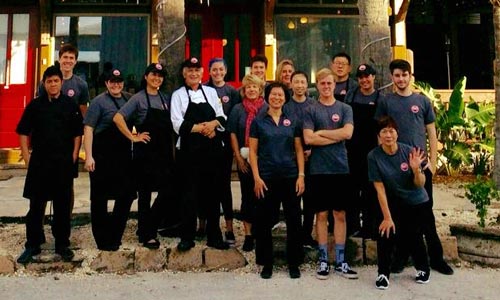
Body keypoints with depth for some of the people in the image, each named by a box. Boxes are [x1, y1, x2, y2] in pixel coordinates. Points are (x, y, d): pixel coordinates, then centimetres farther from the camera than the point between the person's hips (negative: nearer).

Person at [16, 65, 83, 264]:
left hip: (63, 163, 0)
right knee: (36, 206, 5)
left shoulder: (70, 106, 3)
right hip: (39, 163, 0)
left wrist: (73, 158, -3)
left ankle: (62, 244, 19)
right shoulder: (35, 105, 4)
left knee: (62, 206, 7)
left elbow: (77, 134, 4)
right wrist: (27, 159, 0)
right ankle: (32, 245, 17)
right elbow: (23, 133, 7)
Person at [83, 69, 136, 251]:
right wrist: (89, 156, -18)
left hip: (124, 154, 5)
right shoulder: (99, 102, -5)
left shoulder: (129, 99, 10)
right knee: (100, 198, 4)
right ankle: (102, 240, 16)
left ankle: (114, 236, 25)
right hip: (102, 155, -5)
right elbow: (88, 129, -10)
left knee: (127, 194, 8)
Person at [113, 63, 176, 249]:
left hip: (165, 151, 5)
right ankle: (146, 234, 16)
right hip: (145, 151, -5)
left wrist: (172, 147, 6)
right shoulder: (139, 98, -3)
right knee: (145, 192, 4)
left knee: (170, 190, 1)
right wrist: (133, 137, -12)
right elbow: (117, 118, -13)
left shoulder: (166, 99, 13)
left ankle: (148, 229, 21)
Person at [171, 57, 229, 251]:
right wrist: (201, 128, -15)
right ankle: (187, 237, 12)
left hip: (212, 149, 3)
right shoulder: (178, 95, 3)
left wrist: (213, 123, -13)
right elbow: (178, 124, -7)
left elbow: (222, 117, 9)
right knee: (190, 193, 0)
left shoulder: (211, 92, 12)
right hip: (189, 150, -2)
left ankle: (214, 236, 17)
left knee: (212, 191, 7)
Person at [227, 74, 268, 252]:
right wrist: (238, 158, -3)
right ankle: (248, 235, 11)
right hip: (244, 160, 1)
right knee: (247, 196, 5)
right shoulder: (238, 109, 7)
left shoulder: (267, 109, 2)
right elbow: (233, 134, 5)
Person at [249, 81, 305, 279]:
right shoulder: (258, 122, 4)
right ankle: (266, 263, 18)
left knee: (294, 220, 4)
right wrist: (256, 177, -7)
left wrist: (301, 175, -2)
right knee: (265, 221, 4)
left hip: (290, 176, 1)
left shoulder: (292, 122, 8)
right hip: (267, 177, -1)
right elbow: (253, 151, 2)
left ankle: (294, 263, 18)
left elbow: (299, 150, 8)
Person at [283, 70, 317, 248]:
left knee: (309, 197, 3)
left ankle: (307, 234, 13)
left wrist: (312, 150, -9)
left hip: (310, 157, 1)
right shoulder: (285, 105, 4)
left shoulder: (314, 105, 7)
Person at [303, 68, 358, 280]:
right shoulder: (310, 110, 3)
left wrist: (321, 132, -6)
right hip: (319, 169, -1)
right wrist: (337, 137, -7)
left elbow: (347, 133, -9)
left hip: (341, 168, 2)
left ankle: (340, 261, 15)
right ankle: (323, 260, 14)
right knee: (321, 214, 5)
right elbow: (309, 139, -10)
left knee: (340, 214, 6)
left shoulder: (345, 109, 8)